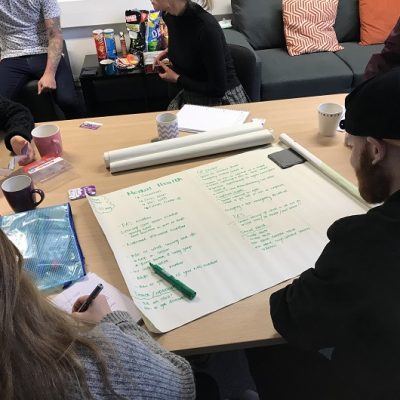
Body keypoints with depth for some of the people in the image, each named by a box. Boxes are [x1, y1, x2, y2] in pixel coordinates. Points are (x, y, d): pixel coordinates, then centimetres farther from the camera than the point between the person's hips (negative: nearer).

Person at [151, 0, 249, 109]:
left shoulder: (207, 27, -27)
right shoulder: (168, 15, -5)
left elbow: (218, 89, -22)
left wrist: (176, 78, -14)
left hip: (222, 99, -7)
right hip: (190, 95, 7)